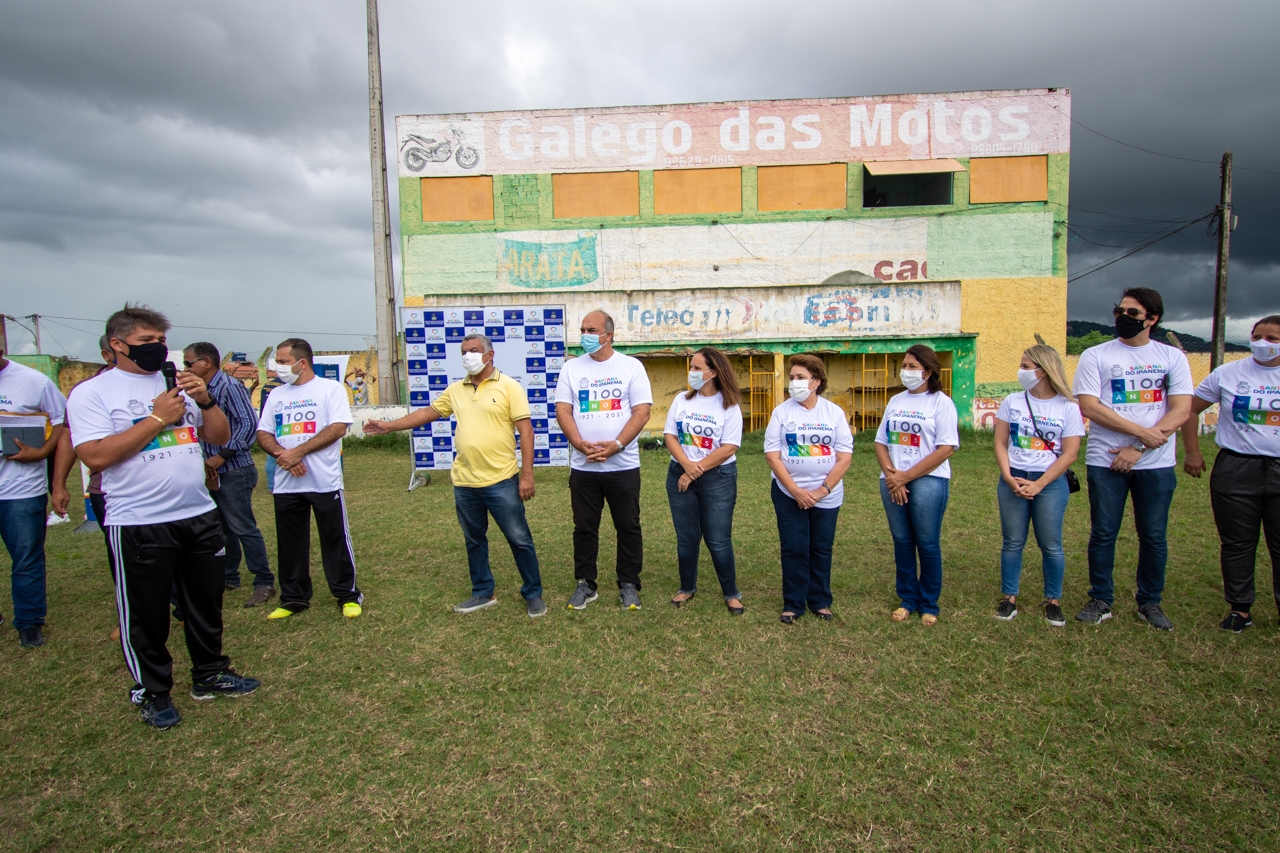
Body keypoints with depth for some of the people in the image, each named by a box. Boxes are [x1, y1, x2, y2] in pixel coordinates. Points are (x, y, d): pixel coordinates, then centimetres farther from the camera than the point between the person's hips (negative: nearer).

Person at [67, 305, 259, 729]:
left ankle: (210, 674, 33)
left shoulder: (178, 384, 10)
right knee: (146, 613, 8)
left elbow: (221, 436, 10)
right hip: (138, 526, -5)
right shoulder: (93, 392, -5)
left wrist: (205, 400, -8)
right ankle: (152, 691, 26)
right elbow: (96, 456, -17)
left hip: (200, 515, 5)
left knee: (206, 603, 16)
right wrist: (157, 419, -17)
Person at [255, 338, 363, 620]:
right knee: (289, 542, 11)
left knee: (336, 539, 2)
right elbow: (263, 434, 9)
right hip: (285, 484, 5)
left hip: (325, 482, -5)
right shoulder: (276, 395, 14)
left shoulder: (331, 388, -2)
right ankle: (294, 598, 24)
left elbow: (338, 428, -13)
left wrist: (298, 451, -16)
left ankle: (348, 594, 14)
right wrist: (282, 454, -12)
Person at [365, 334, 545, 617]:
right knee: (474, 540, 16)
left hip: (501, 481, -5)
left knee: (519, 539, 3)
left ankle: (533, 594, 17)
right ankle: (483, 593, 31)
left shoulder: (509, 387, -6)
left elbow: (526, 430, -10)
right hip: (464, 482, 6)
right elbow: (429, 412, 20)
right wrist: (389, 426, 14)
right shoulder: (456, 390, 10)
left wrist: (527, 474, -14)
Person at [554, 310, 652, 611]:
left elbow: (642, 411, -7)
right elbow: (563, 410, 0)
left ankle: (629, 585, 20)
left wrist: (616, 445, -18)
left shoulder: (631, 366, 0)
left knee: (628, 527, 7)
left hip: (623, 465, -2)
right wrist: (580, 444, -16)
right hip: (582, 466, 2)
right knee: (584, 527, 10)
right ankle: (585, 584, 23)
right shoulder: (572, 368, 6)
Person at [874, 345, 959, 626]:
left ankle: (929, 605, 15)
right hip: (892, 483, 5)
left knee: (927, 544, 2)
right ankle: (907, 600, 22)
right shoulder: (895, 401, 12)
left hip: (927, 481, -5)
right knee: (902, 542, 10)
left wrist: (907, 476, -13)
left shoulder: (941, 402, -4)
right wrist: (891, 474, -6)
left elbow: (946, 449, -11)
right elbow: (881, 442, 11)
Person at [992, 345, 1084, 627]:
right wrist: (1008, 478, -10)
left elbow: (1069, 455, -6)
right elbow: (1000, 443, 3)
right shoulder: (1012, 402, 4)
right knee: (1013, 542, 7)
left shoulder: (1068, 408, -3)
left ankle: (1053, 601, 19)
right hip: (1013, 480, 2)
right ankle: (1009, 598, 16)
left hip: (1051, 482, -2)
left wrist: (1038, 485, -13)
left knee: (1051, 545, 5)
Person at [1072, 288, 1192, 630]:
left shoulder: (1172, 357, 6)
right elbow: (1089, 407, -7)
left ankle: (1150, 602, 23)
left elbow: (1181, 410, -3)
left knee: (1154, 536, 7)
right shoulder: (1095, 356, 2)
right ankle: (1101, 600, 17)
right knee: (1103, 533, 4)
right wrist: (1142, 431, -14)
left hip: (1156, 464, 1)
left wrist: (1139, 448, -12)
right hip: (1105, 461, -1)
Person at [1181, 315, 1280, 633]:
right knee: (1237, 544, 9)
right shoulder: (1227, 374, 1)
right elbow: (1191, 409, 7)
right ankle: (1239, 608, 21)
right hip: (1235, 470, 0)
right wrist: (1192, 452, 2)